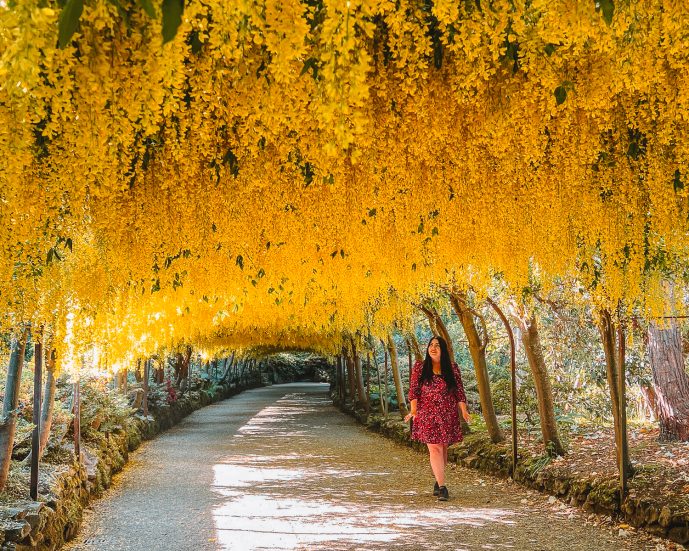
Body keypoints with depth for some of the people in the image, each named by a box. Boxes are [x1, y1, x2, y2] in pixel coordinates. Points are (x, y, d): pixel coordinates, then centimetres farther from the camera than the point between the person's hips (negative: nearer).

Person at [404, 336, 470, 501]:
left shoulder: (452, 368, 5)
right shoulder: (419, 367, 2)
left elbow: (459, 391, 6)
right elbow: (413, 390, -2)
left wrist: (464, 410, -2)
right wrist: (413, 409, -12)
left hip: (448, 415, 2)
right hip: (427, 414, -2)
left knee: (443, 448, 10)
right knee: (434, 448, -10)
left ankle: (438, 481, 28)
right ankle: (442, 487, -11)